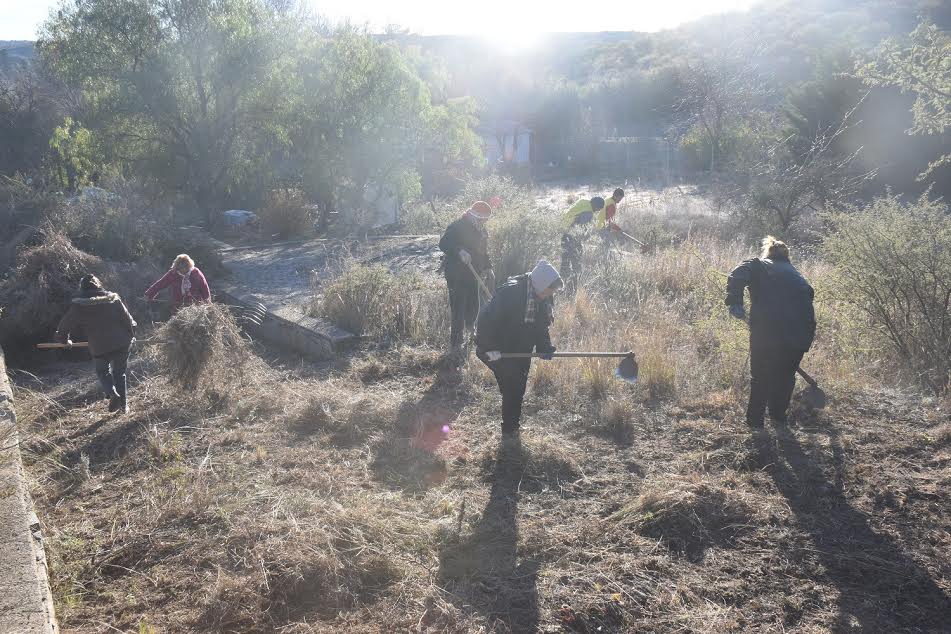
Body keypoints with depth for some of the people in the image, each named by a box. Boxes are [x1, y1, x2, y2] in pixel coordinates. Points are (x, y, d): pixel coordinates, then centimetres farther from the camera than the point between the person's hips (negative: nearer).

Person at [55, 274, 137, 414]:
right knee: (120, 373, 19)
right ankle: (124, 405, 16)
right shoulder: (113, 299, 1)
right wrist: (130, 336, 21)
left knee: (103, 372, 21)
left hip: (99, 348, -2)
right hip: (121, 344, 2)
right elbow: (128, 320, 4)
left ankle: (113, 394, -8)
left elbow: (62, 328, 5)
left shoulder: (78, 307, -1)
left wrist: (65, 341, 25)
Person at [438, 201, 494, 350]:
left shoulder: (480, 231, 12)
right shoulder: (457, 227, -13)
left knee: (473, 308, 12)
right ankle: (456, 343, -2)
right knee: (458, 309, -8)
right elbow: (443, 244, -22)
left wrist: (488, 268, 10)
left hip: (472, 274, 8)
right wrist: (459, 251, -37)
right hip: (456, 275, -8)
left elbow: (483, 251, 22)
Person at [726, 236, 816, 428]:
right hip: (799, 335, 4)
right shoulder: (796, 274, 26)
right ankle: (778, 415, 32)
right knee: (786, 376, 22)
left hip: (767, 332, -4)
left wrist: (735, 302, -16)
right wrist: (806, 341, 28)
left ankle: (755, 419, 19)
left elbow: (737, 276, -9)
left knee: (760, 377, 13)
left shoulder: (759, 265, 13)